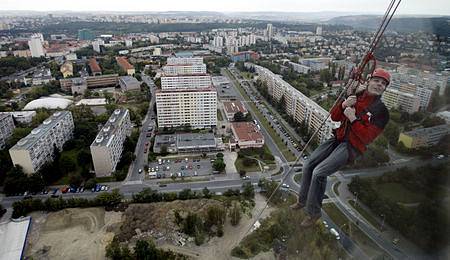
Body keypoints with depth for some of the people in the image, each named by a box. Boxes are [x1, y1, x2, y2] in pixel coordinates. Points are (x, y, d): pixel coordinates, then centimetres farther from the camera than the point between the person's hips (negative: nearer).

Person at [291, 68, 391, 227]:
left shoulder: (381, 111, -7)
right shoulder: (355, 96, 7)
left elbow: (367, 138, -14)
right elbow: (334, 117, 8)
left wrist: (353, 119, -19)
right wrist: (343, 105, -11)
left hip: (352, 147, -6)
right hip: (338, 138, 6)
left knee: (319, 172, -20)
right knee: (309, 165, -2)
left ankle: (313, 212, -1)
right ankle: (303, 200, 21)